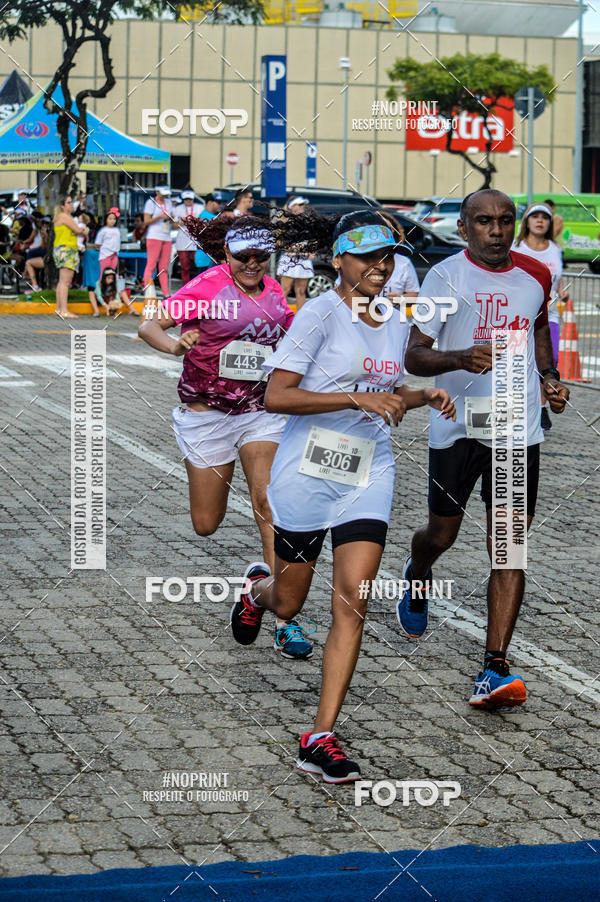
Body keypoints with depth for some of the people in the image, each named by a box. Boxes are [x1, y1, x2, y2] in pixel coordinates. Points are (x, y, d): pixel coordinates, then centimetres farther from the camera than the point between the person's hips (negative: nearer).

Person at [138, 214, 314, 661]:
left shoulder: (273, 291, 5)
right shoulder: (208, 285, -10)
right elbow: (149, 326, -15)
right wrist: (175, 344, -36)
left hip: (261, 412, 3)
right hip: (208, 413, -3)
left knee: (269, 503, -15)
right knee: (206, 526, 5)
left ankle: (286, 617, -13)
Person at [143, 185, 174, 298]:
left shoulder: (168, 202, 18)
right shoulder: (151, 202, -1)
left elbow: (172, 220, 25)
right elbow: (146, 221, -7)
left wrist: (171, 218, 1)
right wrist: (160, 217, -17)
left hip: (167, 237, 6)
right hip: (154, 237, -6)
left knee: (164, 267, 5)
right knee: (151, 265, -11)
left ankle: (166, 294, 3)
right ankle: (147, 291, -15)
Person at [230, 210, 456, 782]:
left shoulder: (396, 321, 10)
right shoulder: (320, 313, -11)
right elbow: (276, 396, -18)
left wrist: (424, 397, 5)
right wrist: (356, 397, -25)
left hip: (368, 477, 4)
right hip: (307, 474, -4)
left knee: (351, 603, -9)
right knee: (289, 605, 11)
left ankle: (320, 740, -6)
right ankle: (258, 588, 50)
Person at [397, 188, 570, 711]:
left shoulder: (535, 276, 6)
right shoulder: (446, 276, -7)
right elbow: (413, 356, -10)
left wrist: (548, 377, 9)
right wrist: (461, 358, -29)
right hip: (457, 426, -2)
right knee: (442, 534, 13)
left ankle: (495, 668, -9)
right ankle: (417, 577, 51)